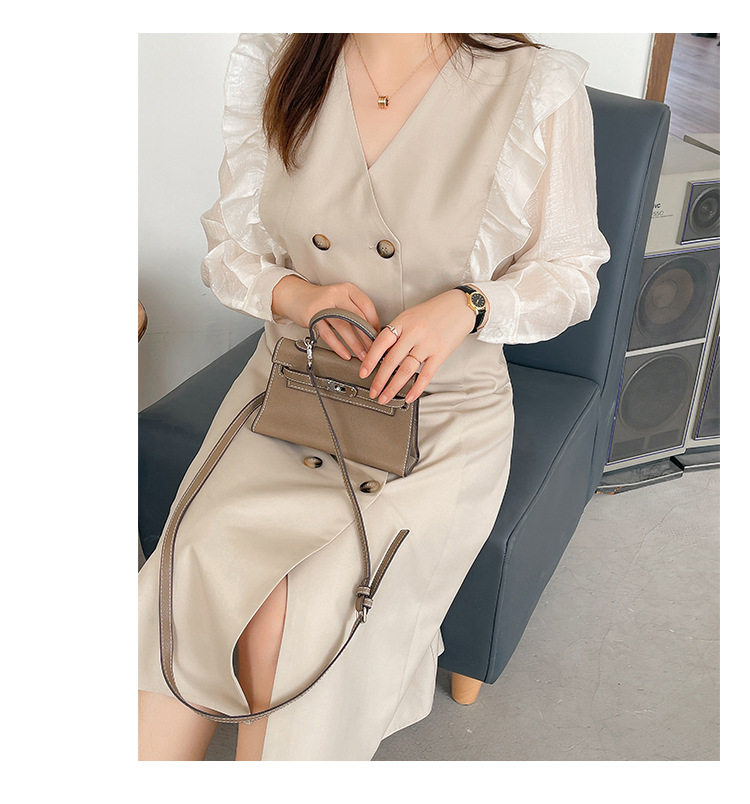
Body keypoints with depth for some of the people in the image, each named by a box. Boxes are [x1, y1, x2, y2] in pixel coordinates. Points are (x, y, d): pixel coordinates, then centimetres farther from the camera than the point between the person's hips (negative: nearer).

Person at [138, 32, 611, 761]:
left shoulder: (538, 87, -10)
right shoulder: (268, 62, 1)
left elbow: (569, 271, 0)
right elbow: (228, 247, 7)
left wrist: (466, 306, -20)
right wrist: (294, 293, -15)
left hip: (443, 415, -2)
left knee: (289, 625, -21)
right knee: (186, 585, -19)